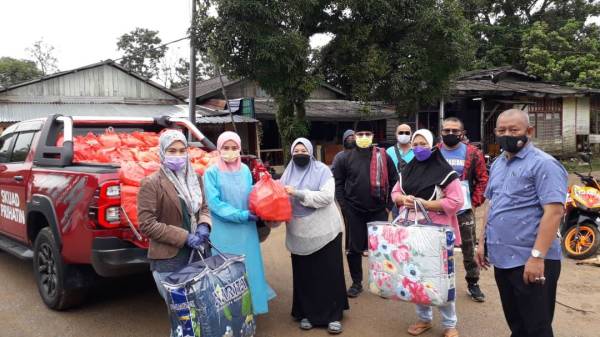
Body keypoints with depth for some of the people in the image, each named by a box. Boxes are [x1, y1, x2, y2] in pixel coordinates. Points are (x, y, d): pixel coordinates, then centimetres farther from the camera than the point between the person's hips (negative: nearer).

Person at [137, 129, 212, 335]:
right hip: (168, 261, -5)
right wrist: (183, 237, -16)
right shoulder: (151, 183, -11)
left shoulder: (195, 179, 8)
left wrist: (204, 225, -6)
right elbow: (146, 224, -14)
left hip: (196, 255, 5)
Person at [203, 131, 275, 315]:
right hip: (224, 233, -4)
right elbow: (214, 203, -13)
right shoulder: (211, 173, -8)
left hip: (246, 231, 4)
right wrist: (241, 215, -18)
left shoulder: (245, 170, 4)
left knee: (249, 269, 11)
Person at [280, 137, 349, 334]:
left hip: (324, 231, -3)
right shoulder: (288, 173, 7)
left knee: (328, 273, 3)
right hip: (299, 233, 3)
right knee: (303, 274, 9)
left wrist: (298, 193, -23)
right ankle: (307, 313, 25)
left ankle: (333, 315, 16)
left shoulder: (322, 170, -6)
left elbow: (327, 196, -19)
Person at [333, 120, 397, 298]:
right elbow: (338, 183, 5)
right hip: (354, 212, 0)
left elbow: (394, 181, 4)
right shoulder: (346, 159, 2)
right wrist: (344, 205, -3)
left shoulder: (383, 157, 1)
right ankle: (356, 283, 22)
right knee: (354, 248, 6)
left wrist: (388, 204, -1)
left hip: (378, 211, 0)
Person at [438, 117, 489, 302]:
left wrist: (475, 202, -4)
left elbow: (482, 180, 2)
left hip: (464, 210, -1)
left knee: (469, 249, 7)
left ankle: (473, 283, 22)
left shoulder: (473, 153, -1)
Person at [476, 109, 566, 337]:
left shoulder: (543, 164, -13)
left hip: (530, 261, -7)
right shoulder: (497, 164, 12)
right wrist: (483, 241, 15)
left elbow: (554, 211, -21)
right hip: (502, 258, 8)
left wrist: (537, 256, -26)